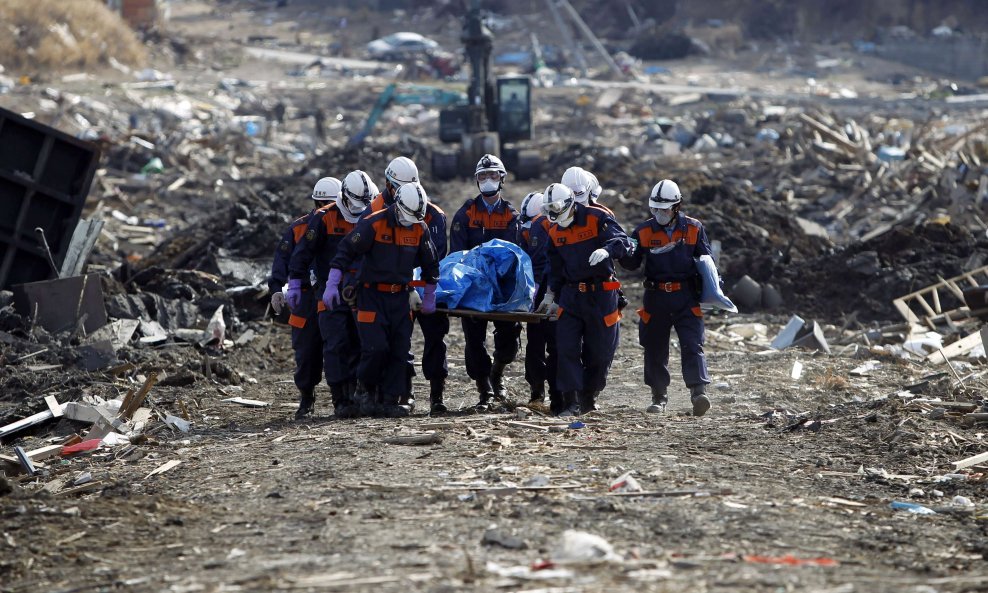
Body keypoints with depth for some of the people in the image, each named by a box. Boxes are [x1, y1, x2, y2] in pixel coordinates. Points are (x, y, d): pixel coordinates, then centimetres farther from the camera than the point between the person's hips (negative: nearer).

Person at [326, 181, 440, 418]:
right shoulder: (373, 224, -14)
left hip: (400, 296, 5)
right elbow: (346, 251, -13)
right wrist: (332, 285, -16)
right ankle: (364, 390, 10)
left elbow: (430, 264, 17)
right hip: (371, 294, -5)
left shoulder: (420, 229, 3)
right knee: (376, 347, -13)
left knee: (400, 350, 0)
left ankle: (388, 401, 5)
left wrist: (429, 297, 20)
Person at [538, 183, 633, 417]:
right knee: (567, 349, -8)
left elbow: (624, 242, -21)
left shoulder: (597, 218, -9)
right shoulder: (555, 231, 9)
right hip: (570, 295, 4)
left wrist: (606, 250, -40)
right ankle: (571, 402, -7)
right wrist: (550, 295, 18)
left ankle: (589, 397, 23)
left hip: (601, 294, -4)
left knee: (600, 351, 5)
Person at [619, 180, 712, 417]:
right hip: (656, 297, 2)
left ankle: (699, 392, -19)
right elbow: (631, 263, 4)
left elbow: (706, 260, 8)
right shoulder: (644, 231, 3)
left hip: (686, 297, -2)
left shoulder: (693, 228, 1)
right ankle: (659, 396, 20)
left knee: (692, 345, -12)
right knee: (655, 348, 8)